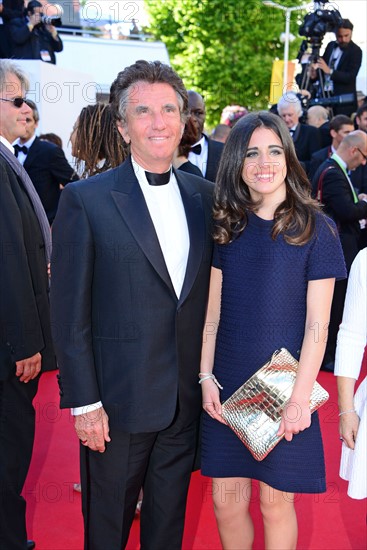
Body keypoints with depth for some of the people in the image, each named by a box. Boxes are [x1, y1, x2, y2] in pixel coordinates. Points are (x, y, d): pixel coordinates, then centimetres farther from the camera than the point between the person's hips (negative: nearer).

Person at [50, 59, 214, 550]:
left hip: (187, 399, 4)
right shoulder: (85, 200, -10)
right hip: (118, 400, -4)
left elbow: (211, 293, 9)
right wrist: (84, 402, -11)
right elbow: (70, 312, -10)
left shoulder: (204, 195, 4)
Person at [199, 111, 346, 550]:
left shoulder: (316, 229, -8)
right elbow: (212, 312, 4)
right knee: (226, 499, 10)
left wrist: (300, 397, -12)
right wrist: (206, 377, -2)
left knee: (275, 502, 10)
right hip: (228, 383, 3)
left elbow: (317, 324, -9)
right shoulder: (227, 227, 3)